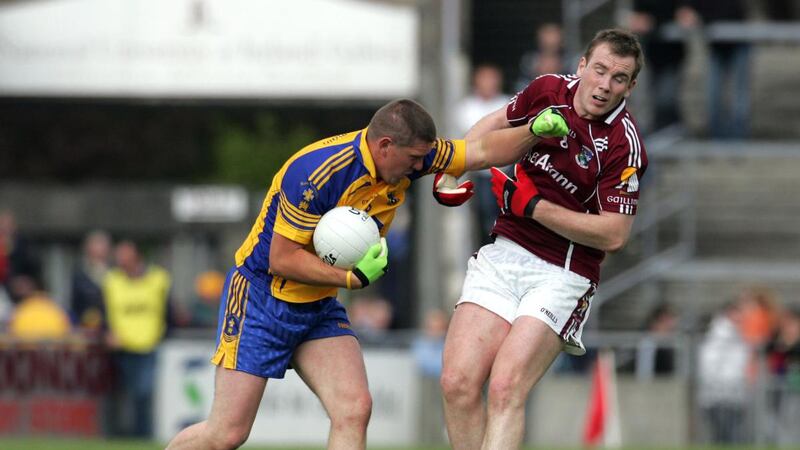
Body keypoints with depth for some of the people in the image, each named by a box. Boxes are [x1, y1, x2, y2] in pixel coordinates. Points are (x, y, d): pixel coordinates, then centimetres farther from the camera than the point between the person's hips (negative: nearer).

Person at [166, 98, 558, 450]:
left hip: (320, 306, 7)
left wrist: (535, 131, -11)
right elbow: (282, 260, -24)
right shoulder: (317, 173, -29)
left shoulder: (408, 155, -7)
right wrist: (354, 277, -24)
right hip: (262, 298, -7)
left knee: (354, 410, -14)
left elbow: (482, 151, 3)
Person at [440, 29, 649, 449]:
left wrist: (532, 206, -16)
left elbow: (613, 235, -15)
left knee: (505, 390, -21)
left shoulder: (623, 144, -14)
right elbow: (499, 121, 25)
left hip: (562, 274, -5)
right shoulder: (548, 91, 2)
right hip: (503, 254, 5)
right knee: (458, 384, -10)